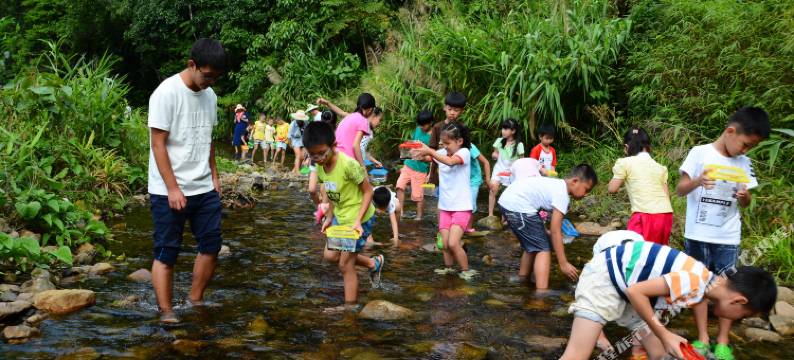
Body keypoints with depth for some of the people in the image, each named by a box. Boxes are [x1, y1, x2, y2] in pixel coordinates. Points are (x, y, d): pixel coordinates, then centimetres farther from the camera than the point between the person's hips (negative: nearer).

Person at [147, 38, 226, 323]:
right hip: (169, 191, -7)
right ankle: (166, 313, 9)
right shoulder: (166, 93, -13)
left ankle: (196, 300, 23)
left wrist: (214, 175, 12)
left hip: (204, 189, 7)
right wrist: (173, 188, -17)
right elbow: (158, 144, -14)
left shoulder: (210, 95, 9)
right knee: (166, 252, 1)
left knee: (211, 245, 8)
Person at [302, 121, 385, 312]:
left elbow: (368, 191, -20)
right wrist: (329, 217, 3)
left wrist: (357, 221, -26)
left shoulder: (348, 164, -29)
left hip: (359, 219, -8)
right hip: (340, 217, 8)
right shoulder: (320, 167, -6)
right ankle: (374, 263, 31)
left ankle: (350, 306, 18)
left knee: (345, 264, 0)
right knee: (330, 255, 16)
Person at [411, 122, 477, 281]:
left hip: (461, 207, -5)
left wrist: (429, 150, -38)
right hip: (445, 206, 6)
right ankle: (448, 268, 27)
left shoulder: (464, 152, -12)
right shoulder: (442, 153, 6)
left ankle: (466, 270, 5)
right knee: (444, 243, 4)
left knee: (453, 243, -14)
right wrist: (416, 153, -27)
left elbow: (450, 161, -32)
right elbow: (425, 157, -5)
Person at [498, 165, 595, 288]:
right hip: (518, 205, -10)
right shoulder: (562, 194, -10)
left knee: (533, 246, 24)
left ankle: (522, 281, 39)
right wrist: (563, 263, -11)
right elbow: (555, 231, -13)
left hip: (508, 200, 10)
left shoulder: (558, 185, 18)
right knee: (543, 248, -5)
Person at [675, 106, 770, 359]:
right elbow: (680, 189, -7)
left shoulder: (744, 163, 4)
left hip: (728, 237, 3)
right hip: (698, 234, -2)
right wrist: (698, 182, -28)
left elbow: (745, 203, 10)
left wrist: (744, 197, -13)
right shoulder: (700, 153, -7)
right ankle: (703, 339, 16)